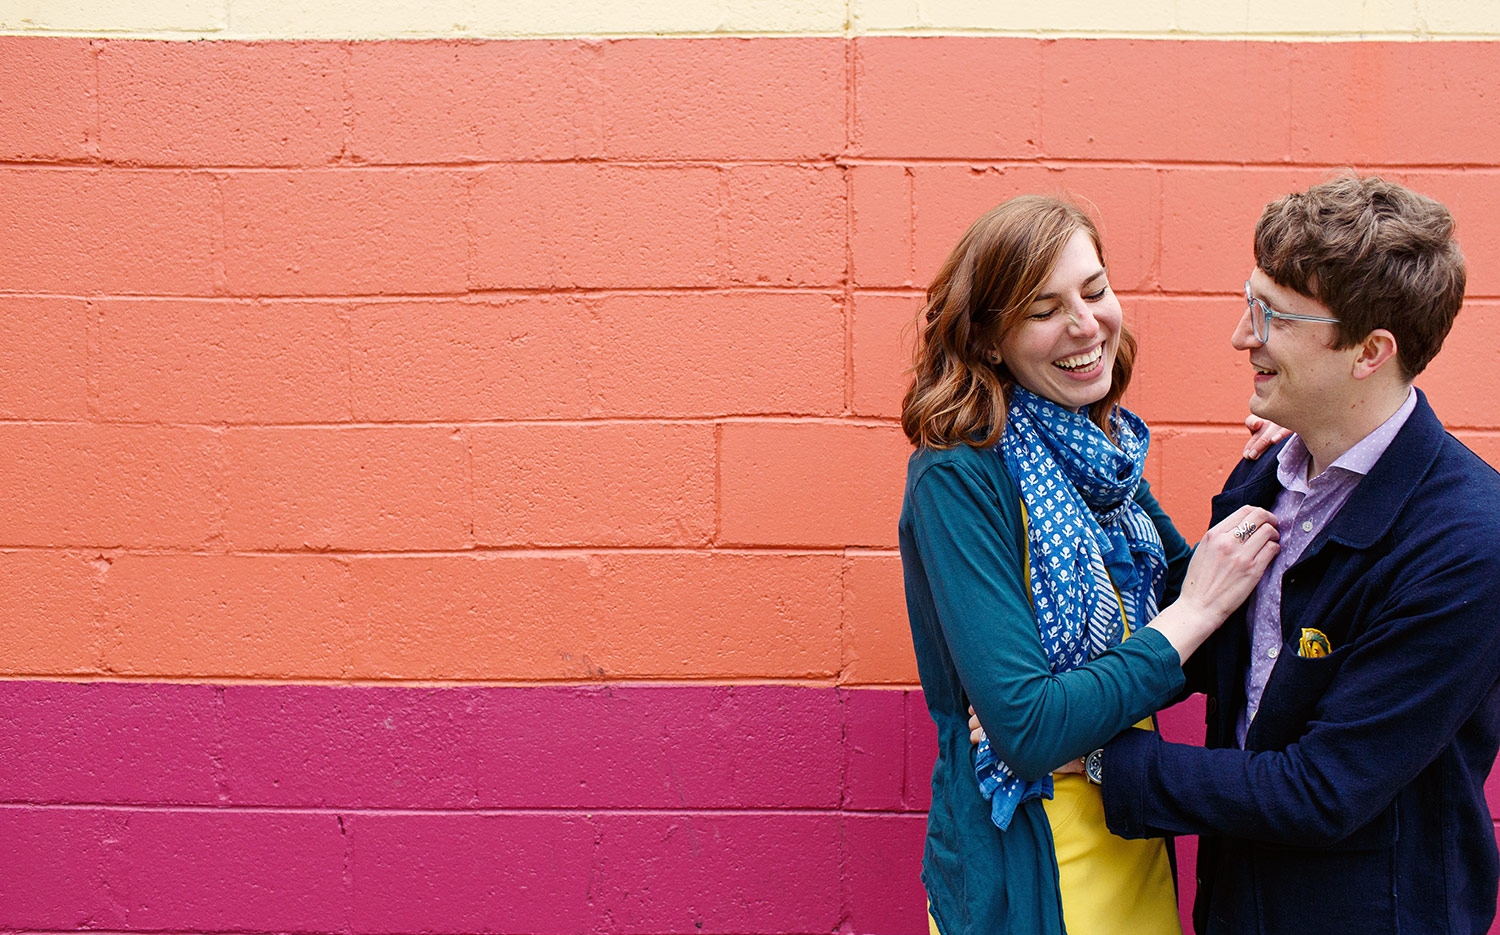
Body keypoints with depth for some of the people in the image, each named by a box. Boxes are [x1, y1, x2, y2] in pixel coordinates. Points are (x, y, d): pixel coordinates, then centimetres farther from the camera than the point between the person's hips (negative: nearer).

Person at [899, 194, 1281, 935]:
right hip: (1022, 871, -6)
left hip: (1134, 839, 7)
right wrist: (1194, 613, -21)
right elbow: (1025, 727, -26)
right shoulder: (958, 478, -21)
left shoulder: (1106, 450, 1)